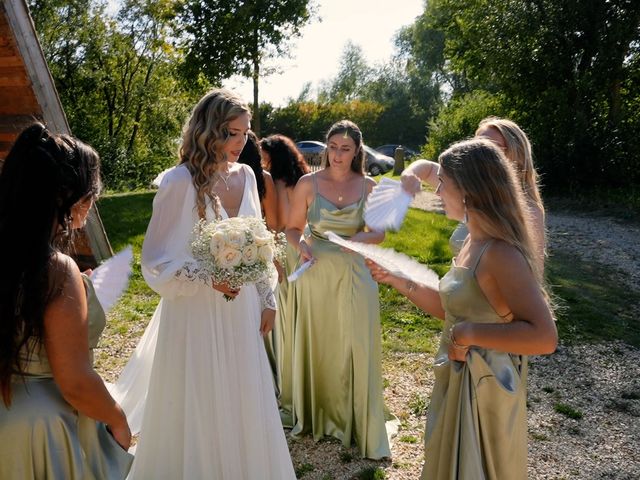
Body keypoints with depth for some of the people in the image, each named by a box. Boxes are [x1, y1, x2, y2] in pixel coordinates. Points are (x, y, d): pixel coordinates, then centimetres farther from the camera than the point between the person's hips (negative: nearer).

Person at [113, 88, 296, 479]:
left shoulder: (246, 175, 2)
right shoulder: (181, 181, -16)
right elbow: (157, 261, -13)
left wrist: (267, 298, 13)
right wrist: (208, 278, -27)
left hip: (241, 312, 6)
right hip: (197, 314, -5)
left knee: (242, 404, 18)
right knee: (200, 409, 10)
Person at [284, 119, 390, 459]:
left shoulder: (367, 186, 0)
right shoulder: (308, 183, -3)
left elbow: (379, 233, 6)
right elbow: (293, 228, 3)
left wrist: (361, 237, -16)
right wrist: (301, 246, -17)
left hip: (354, 276, 1)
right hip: (316, 274, 0)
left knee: (355, 349, 4)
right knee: (315, 347, 11)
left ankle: (358, 421, 22)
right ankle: (317, 415, 33)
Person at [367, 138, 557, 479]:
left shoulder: (500, 253, -25)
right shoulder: (473, 243, 2)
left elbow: (544, 337, -31)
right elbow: (451, 308, 9)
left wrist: (469, 334, -26)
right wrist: (396, 279, 5)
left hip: (483, 392, -8)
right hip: (456, 384, 8)